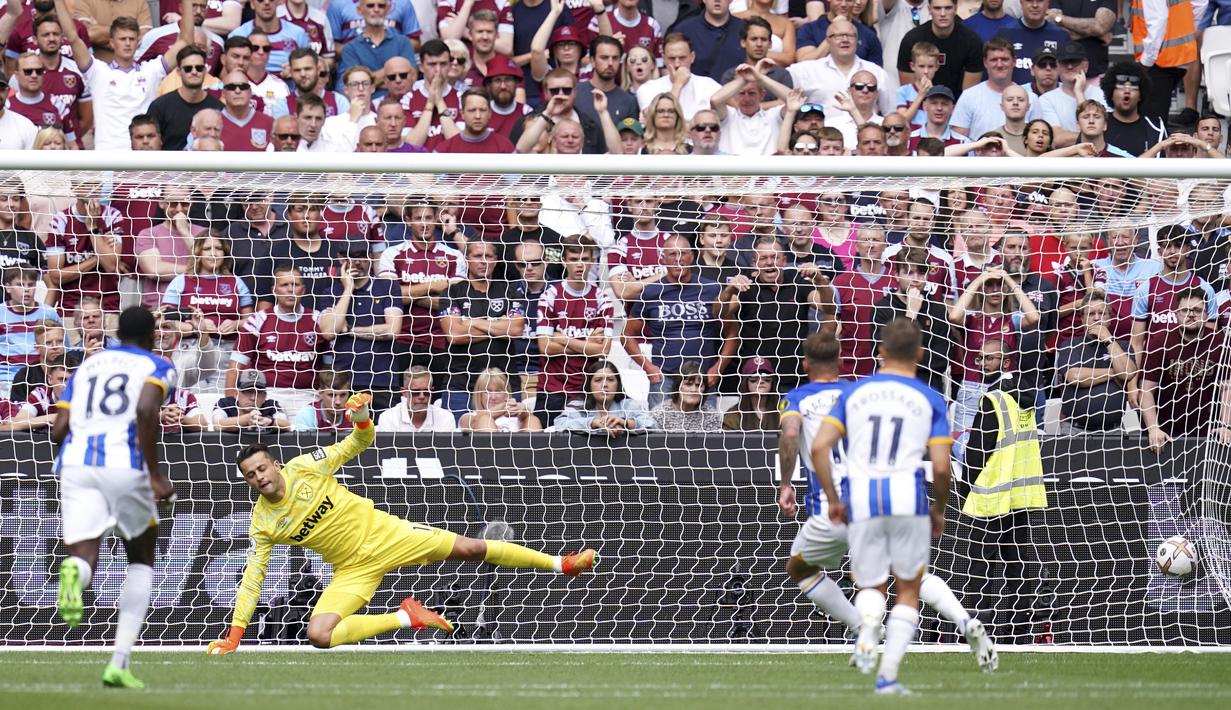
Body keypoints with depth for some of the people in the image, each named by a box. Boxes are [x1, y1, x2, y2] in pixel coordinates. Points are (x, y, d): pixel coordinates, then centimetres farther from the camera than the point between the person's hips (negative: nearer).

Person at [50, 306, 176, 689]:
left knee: (83, 559, -4)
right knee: (141, 560, 19)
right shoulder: (157, 367, 10)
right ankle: (119, 662, 9)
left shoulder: (86, 367, 24)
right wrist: (155, 473, -9)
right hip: (125, 464, -2)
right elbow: (146, 410, -12)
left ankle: (75, 572, -46)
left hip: (76, 465, 3)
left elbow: (58, 431, 15)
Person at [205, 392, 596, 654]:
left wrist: (362, 420, -25)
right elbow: (252, 578, -4)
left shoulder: (304, 467, -10)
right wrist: (234, 634, -11)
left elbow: (357, 445, -2)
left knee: (470, 548, -4)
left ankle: (560, 564, 11)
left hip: (382, 533, -1)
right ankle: (406, 617, -8)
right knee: (318, 634, -23)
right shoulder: (263, 523, -9)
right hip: (353, 569, 1)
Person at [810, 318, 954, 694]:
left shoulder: (855, 392, 10)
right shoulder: (930, 400, 5)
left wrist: (832, 500, 10)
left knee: (872, 586, 16)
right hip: (908, 497, -1)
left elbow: (819, 446, 0)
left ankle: (867, 635, -18)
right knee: (908, 591, 13)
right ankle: (888, 674, 0)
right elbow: (941, 466, -3)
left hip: (861, 502, 1)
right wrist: (940, 509, 14)